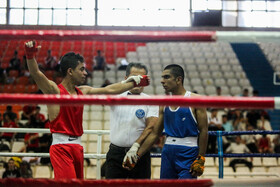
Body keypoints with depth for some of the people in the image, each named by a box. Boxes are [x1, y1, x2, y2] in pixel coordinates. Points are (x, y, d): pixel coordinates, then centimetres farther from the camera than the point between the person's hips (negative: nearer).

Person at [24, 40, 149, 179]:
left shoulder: (82, 91, 15)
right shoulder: (54, 90, -6)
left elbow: (109, 90, 22)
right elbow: (35, 73, -21)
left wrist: (135, 82, 26)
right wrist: (30, 55, -40)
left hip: (77, 146, 8)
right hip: (61, 147, -7)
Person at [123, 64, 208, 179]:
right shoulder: (164, 104, 11)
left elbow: (203, 131, -7)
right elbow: (155, 133, 14)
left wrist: (200, 160, -13)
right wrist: (137, 156, 8)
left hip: (188, 153, -6)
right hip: (167, 152, 6)